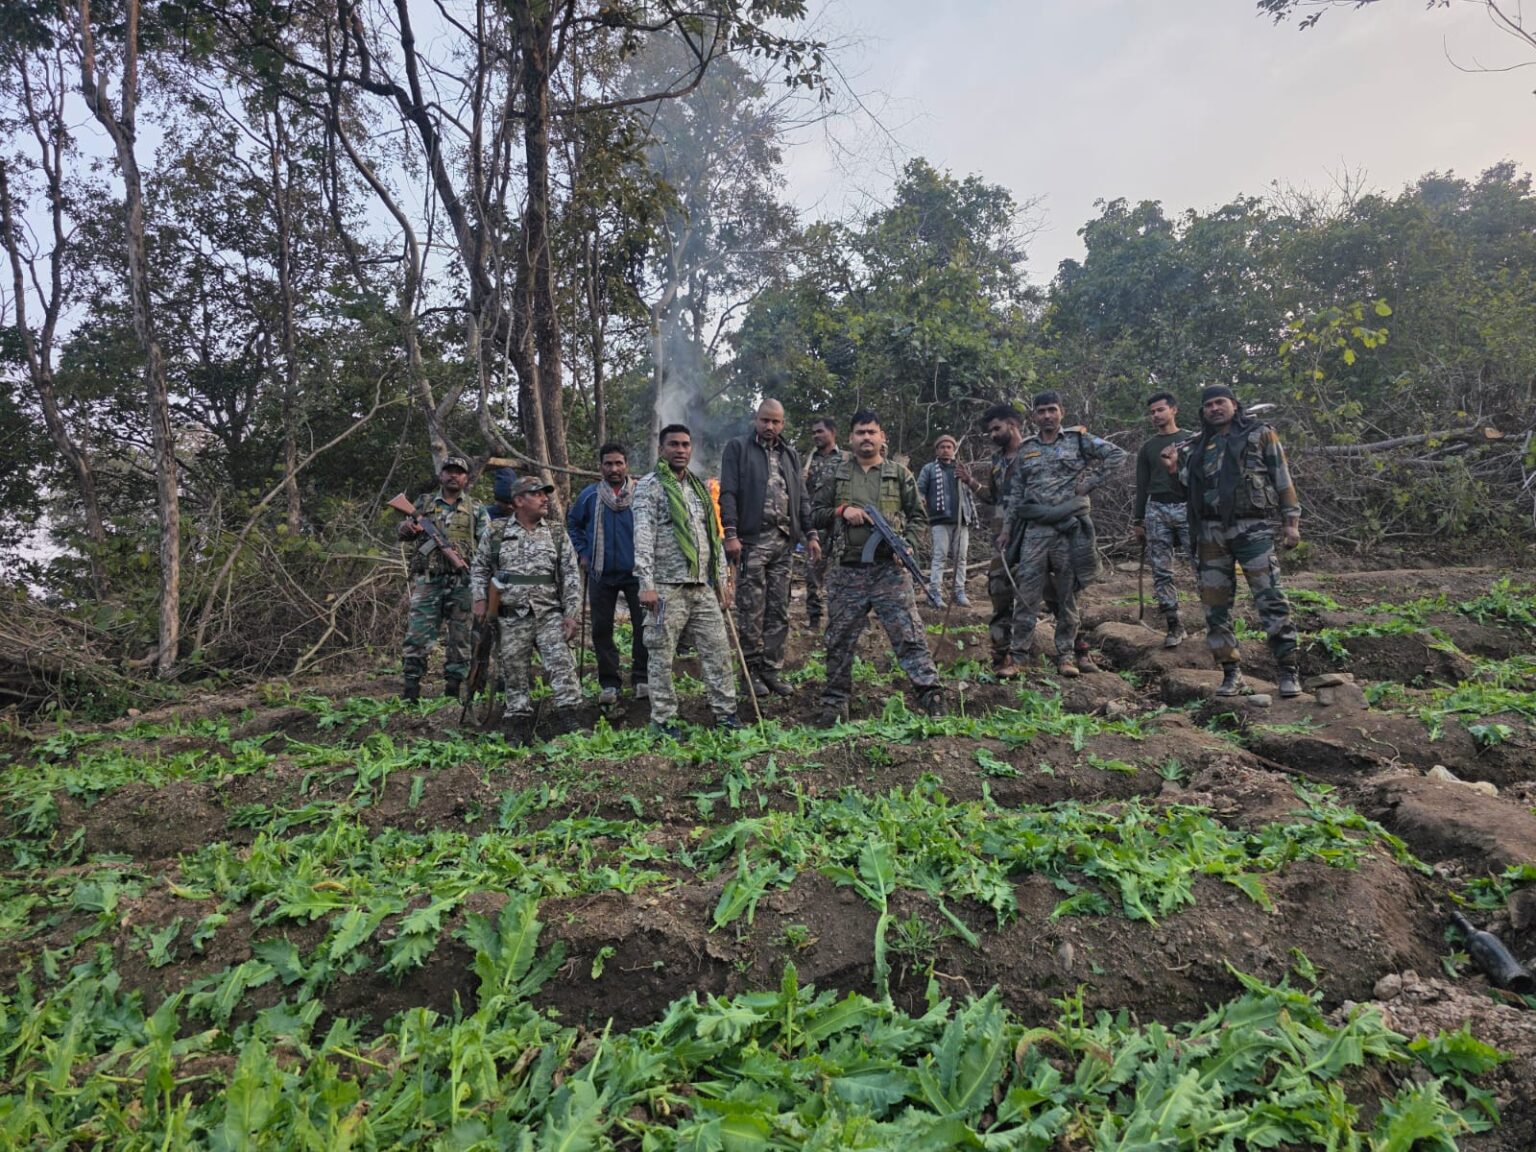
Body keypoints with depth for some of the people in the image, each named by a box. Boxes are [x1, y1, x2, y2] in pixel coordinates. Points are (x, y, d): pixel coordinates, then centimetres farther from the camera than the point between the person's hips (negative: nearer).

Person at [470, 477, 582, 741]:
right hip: (512, 617, 0)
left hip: (550, 614, 0)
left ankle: (567, 718, -10)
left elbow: (572, 576, 4)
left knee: (562, 663, -15)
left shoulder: (557, 535, 7)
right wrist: (480, 599, 2)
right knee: (515, 672, 5)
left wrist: (571, 614, -4)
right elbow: (479, 568, 16)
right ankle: (518, 724, 17)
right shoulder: (497, 533, 7)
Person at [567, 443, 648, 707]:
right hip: (601, 575, 2)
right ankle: (608, 683, 14)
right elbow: (573, 523, 19)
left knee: (643, 626, -2)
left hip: (636, 572, -2)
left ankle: (641, 679, 12)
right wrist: (583, 553, 10)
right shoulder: (589, 495, 3)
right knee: (601, 629, 4)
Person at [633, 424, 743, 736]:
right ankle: (663, 719, 12)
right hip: (667, 588, -6)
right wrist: (646, 584, -19)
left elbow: (714, 538, 19)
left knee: (718, 650, 5)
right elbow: (643, 537, -11)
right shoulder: (650, 485, -2)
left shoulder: (700, 488, 17)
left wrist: (721, 583, 16)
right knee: (662, 656, 2)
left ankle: (725, 712, 15)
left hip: (702, 587, 6)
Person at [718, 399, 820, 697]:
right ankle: (752, 670, 7)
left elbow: (801, 497, 21)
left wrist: (810, 534, 12)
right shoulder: (737, 448, 4)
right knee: (751, 611, -3)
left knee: (779, 612, 7)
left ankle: (772, 669, 14)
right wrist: (730, 534, -14)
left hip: (783, 541, 5)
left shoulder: (790, 454, 20)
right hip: (752, 539, -5)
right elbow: (728, 494, -4)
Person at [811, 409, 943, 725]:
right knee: (840, 639, 7)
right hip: (846, 572, 2)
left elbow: (919, 516, 10)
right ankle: (834, 702, 20)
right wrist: (841, 511, -7)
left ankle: (930, 693, -1)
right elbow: (815, 515, 12)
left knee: (909, 633, -5)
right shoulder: (835, 476, 11)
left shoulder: (899, 474, 9)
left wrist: (908, 544, -7)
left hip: (889, 569, -1)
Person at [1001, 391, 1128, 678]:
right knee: (1026, 592, -4)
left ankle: (1066, 655, 12)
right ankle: (1018, 654, -1)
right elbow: (1015, 492, 13)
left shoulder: (1078, 439, 5)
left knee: (1067, 594, 4)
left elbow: (1117, 454, 1)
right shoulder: (1026, 449, 13)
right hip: (1034, 529, 2)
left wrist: (1090, 481, -5)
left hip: (1070, 527, -2)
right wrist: (1008, 528, 7)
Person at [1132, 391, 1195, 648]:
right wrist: (1138, 520, 12)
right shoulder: (1148, 447, 15)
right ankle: (1175, 626, 7)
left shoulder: (1191, 441, 8)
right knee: (1161, 572, 0)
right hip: (1156, 510, 3)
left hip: (1187, 508, -2)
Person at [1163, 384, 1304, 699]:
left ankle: (1288, 672, -3)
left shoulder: (1260, 435, 7)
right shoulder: (1197, 446, 17)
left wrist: (1291, 521, -3)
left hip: (1252, 527, -4)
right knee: (1215, 605, 4)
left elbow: (1283, 478, 4)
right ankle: (1231, 673, 13)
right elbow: (1188, 483, 22)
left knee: (1271, 600, -9)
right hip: (1210, 531, 4)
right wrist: (1174, 467, 4)